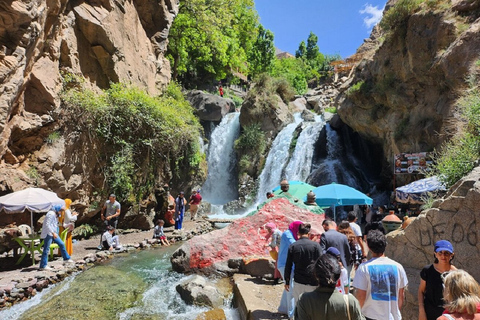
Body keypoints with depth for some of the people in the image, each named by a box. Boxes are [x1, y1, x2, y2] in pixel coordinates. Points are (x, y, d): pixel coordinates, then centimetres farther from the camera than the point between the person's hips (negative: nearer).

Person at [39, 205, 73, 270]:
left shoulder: (54, 215, 17)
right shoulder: (51, 214, -16)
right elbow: (47, 225, -24)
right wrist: (53, 233, -27)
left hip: (53, 233, 10)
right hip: (48, 234, -10)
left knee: (61, 244, 12)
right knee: (46, 250, -5)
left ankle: (66, 259, 22)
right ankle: (42, 266, 2)